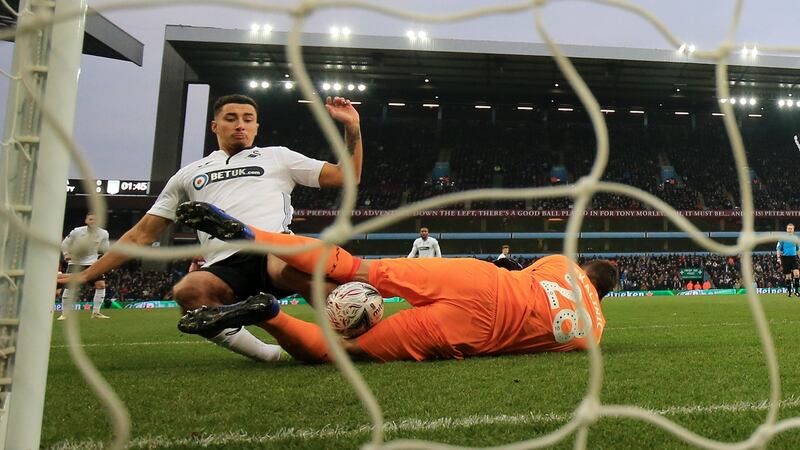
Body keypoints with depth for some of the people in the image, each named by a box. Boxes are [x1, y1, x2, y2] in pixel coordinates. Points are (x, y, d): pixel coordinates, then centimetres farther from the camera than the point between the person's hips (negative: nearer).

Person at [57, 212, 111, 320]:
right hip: (75, 262, -2)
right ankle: (64, 313, 0)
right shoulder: (77, 231, -10)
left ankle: (96, 312, 0)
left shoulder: (103, 233, -3)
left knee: (101, 284, -10)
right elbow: (64, 243, 1)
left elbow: (105, 250, 9)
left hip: (92, 262, 2)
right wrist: (66, 254, -14)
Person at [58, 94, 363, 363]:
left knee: (287, 264, -40)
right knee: (188, 291, -35)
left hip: (276, 249, -1)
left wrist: (352, 126, 7)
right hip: (225, 267, 2)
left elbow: (346, 177, 21)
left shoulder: (277, 156, 25)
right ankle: (266, 354, -23)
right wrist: (83, 276, 25)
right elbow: (142, 234, 30)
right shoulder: (189, 174, 30)